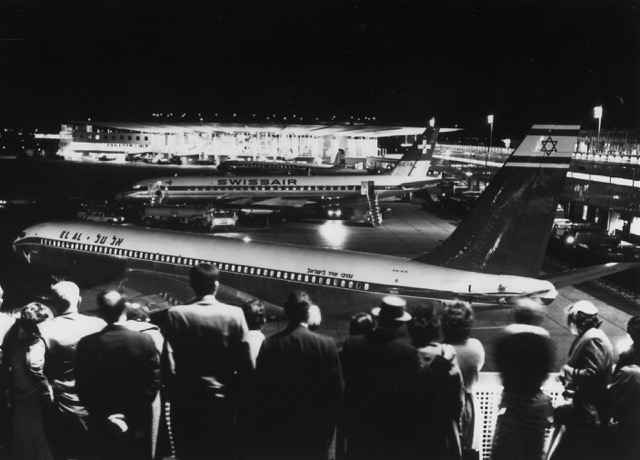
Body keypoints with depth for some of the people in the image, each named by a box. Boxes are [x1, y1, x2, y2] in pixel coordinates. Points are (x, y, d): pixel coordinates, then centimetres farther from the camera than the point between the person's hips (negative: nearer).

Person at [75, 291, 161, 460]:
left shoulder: (87, 344, -11)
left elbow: (83, 386, -10)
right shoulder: (144, 340, -12)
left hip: (103, 426, 0)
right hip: (138, 424, 0)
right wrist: (134, 412, -6)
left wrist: (105, 415, -6)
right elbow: (154, 381, -12)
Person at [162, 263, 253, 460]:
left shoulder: (176, 314, -9)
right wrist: (238, 396, 3)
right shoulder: (234, 314, -9)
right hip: (222, 400, 0)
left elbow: (169, 363, -11)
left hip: (186, 401, 0)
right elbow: (246, 365, -9)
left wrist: (173, 394, 2)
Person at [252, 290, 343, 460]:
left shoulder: (269, 344, -6)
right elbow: (336, 389, -9)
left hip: (276, 428, 2)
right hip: (313, 429, -1)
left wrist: (264, 426, 7)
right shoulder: (325, 345, -10)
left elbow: (260, 388, -3)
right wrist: (328, 429, 3)